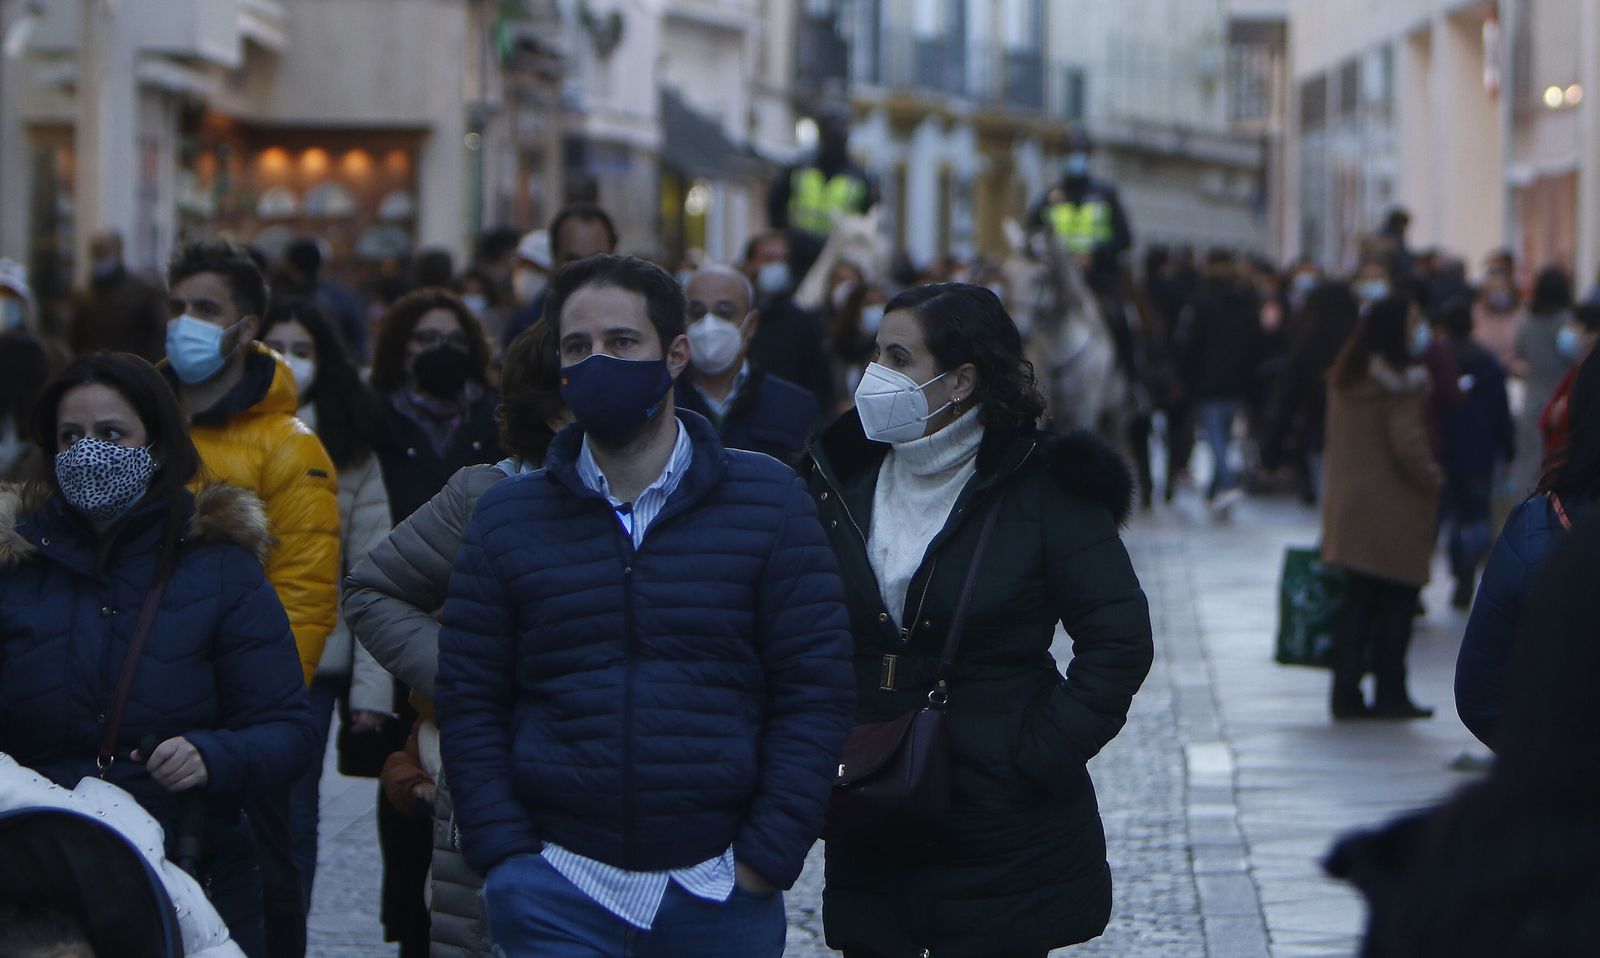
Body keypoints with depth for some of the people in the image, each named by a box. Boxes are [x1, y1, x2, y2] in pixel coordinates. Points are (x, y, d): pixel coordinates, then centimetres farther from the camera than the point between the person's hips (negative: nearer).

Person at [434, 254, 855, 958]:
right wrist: (507, 858, -5)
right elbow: (469, 706, 6)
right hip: (556, 892, 0)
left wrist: (768, 857, -8)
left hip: (721, 892, 0)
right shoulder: (508, 518, 7)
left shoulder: (768, 501, 3)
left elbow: (813, 694, 0)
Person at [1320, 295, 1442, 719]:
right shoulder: (1402, 382, -15)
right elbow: (1408, 445, -21)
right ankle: (1390, 694, 5)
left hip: (1348, 506, 7)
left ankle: (1346, 692, 8)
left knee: (1357, 602, 10)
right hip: (1394, 513, -7)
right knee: (1396, 605, 2)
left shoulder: (1345, 378, 10)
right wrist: (1432, 478, -4)